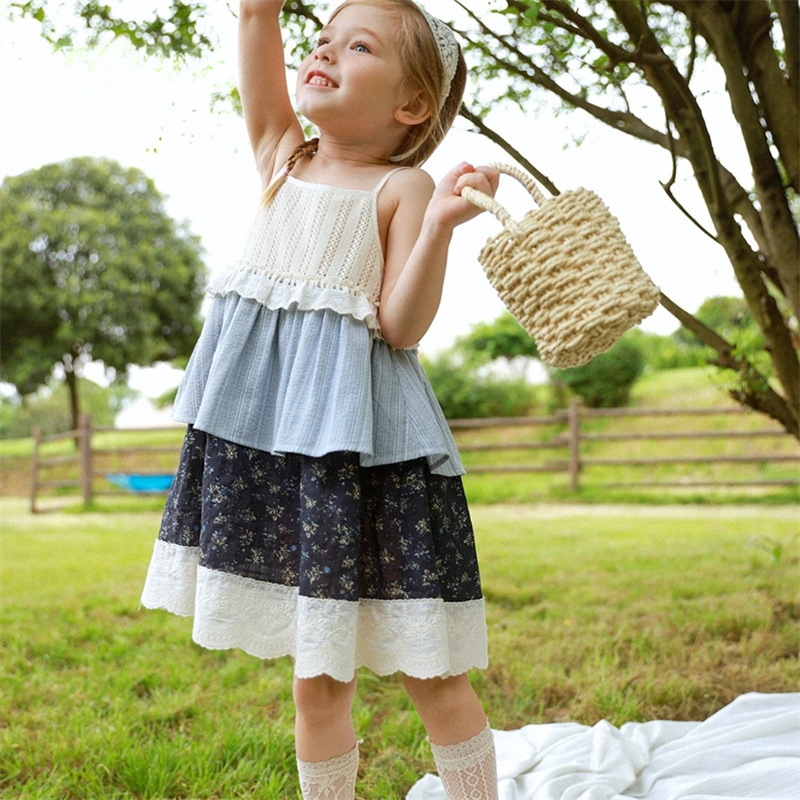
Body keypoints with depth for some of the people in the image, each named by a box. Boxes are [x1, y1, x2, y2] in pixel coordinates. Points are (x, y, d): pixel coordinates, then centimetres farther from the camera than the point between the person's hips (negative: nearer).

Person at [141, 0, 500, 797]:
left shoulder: (402, 186, -1)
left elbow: (401, 326, -12)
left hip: (357, 429, -4)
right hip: (263, 422, 5)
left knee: (429, 670, 2)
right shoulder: (282, 154, 14)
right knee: (316, 675, 13)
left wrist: (438, 224, -22)